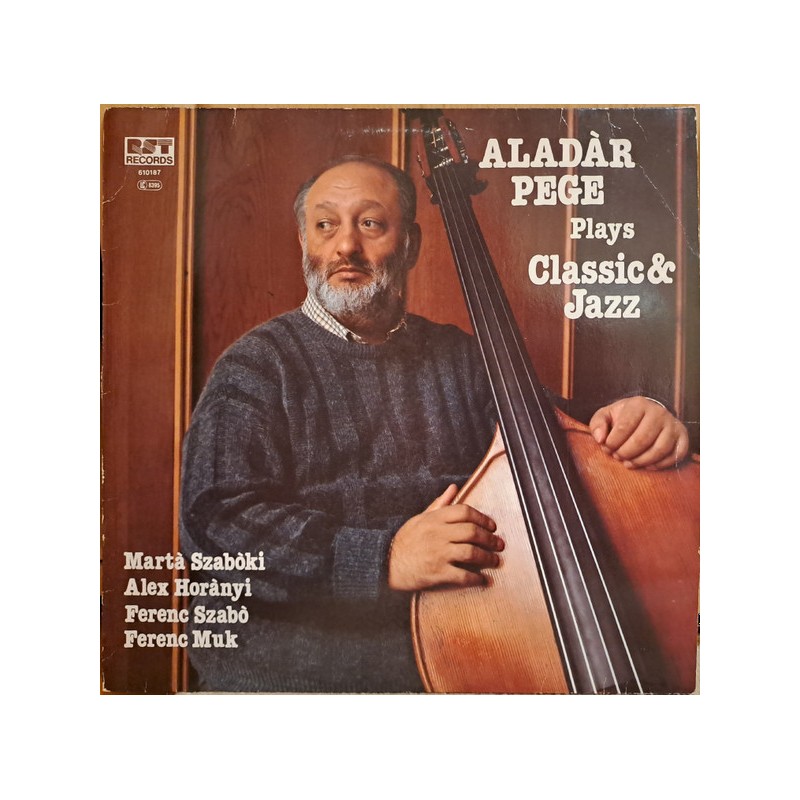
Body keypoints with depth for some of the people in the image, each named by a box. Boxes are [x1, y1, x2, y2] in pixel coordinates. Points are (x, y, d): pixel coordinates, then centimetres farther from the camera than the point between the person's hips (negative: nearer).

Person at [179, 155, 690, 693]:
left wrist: (630, 430, -14)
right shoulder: (258, 365, 1)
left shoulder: (463, 359, 15)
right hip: (299, 635, -1)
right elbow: (216, 520, -10)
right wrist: (382, 558, -21)